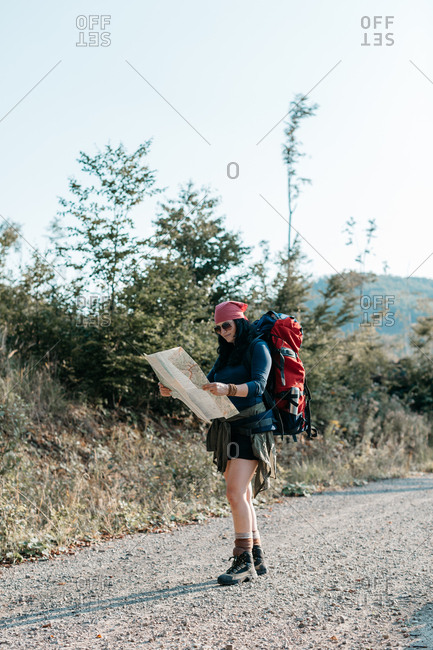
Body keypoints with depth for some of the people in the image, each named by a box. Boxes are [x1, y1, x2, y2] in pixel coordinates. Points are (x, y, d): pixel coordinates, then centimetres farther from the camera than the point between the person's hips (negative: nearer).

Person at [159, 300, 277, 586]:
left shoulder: (258, 348, -5)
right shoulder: (226, 354, 18)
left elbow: (258, 385, -19)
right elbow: (205, 387, 15)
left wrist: (228, 389, -35)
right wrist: (173, 391, 1)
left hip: (252, 429, -8)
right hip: (228, 430, 8)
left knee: (236, 493, -16)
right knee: (242, 496, 9)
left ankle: (244, 561, -13)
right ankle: (257, 559, 16)